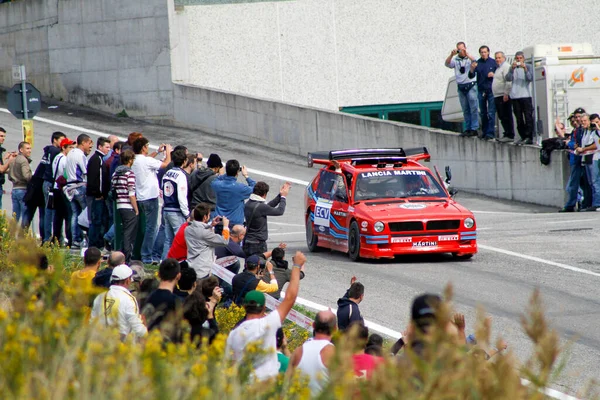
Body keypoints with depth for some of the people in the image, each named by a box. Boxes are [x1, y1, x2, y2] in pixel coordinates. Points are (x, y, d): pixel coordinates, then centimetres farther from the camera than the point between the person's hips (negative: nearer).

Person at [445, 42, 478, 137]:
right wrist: (451, 55, -23)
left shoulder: (469, 58, 0)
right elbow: (447, 64, -7)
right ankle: (467, 129, 13)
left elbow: (475, 61, -20)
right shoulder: (455, 59, 8)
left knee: (473, 108, -7)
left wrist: (466, 54, -32)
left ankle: (474, 129, -6)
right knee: (465, 109, 8)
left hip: (471, 85, -4)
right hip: (461, 86, 4)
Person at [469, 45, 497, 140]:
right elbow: (471, 76, -3)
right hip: (481, 91, 3)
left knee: (491, 113, -8)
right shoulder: (477, 63, 5)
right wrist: (472, 69, -22)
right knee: (483, 113, 9)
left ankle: (490, 133, -10)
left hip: (491, 90, -3)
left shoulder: (493, 62, 1)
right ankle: (484, 132, 16)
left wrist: (494, 75, -13)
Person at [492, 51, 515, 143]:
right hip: (497, 97, 11)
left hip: (504, 96, -11)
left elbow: (508, 82, -20)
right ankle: (507, 134, 16)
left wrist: (506, 94, -24)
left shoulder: (506, 67, -11)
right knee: (502, 117, 11)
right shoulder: (498, 68, 22)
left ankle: (510, 135, -9)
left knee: (506, 117, -10)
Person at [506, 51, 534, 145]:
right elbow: (508, 78, -1)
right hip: (515, 96, 3)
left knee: (528, 118, -10)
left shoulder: (528, 66, 7)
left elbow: (530, 78, -6)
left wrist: (525, 69, -17)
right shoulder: (512, 68, 14)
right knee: (519, 119, 4)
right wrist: (512, 68, -13)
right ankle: (523, 137, 10)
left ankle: (529, 137, -13)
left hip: (526, 95, -3)